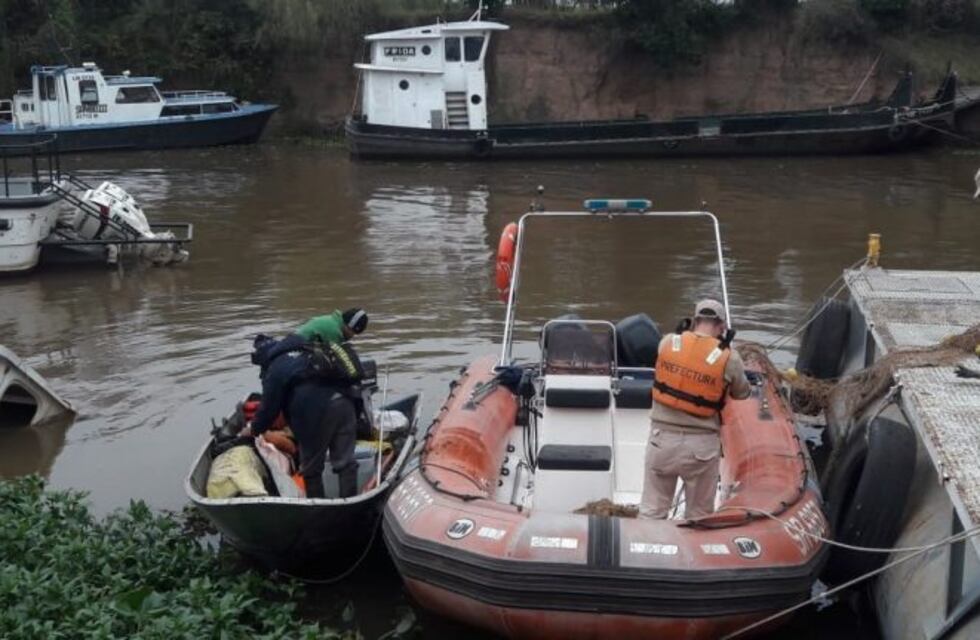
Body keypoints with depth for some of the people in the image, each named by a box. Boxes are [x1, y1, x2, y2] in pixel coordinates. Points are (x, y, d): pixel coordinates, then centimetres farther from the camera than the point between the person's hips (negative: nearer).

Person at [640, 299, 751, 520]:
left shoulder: (667, 343, -5)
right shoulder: (729, 359, -9)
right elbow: (742, 394, 7)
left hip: (662, 437, 2)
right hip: (701, 444, -2)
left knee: (651, 512, 13)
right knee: (698, 517, 14)